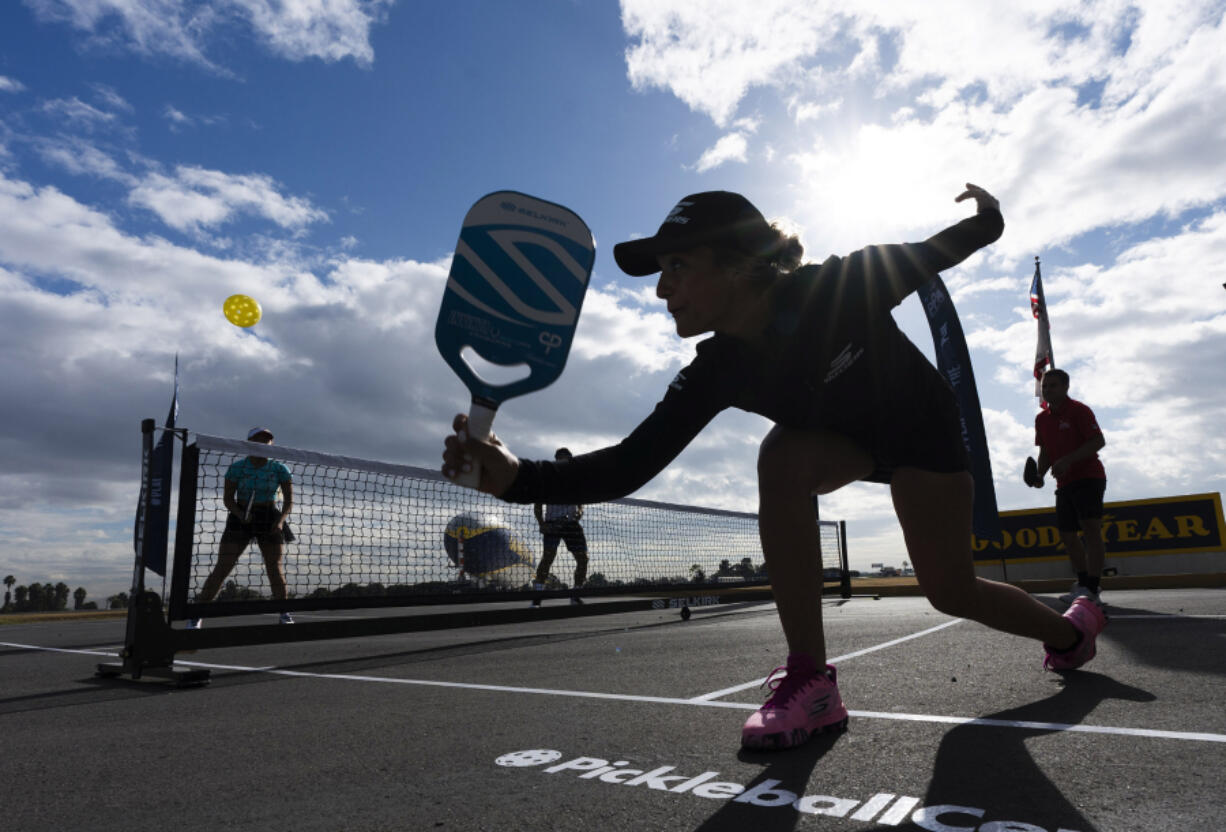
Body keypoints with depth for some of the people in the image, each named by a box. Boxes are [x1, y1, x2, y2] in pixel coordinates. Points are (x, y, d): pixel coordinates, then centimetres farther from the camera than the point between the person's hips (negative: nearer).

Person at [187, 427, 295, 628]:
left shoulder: (279, 469, -1)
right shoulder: (237, 467, -4)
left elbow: (289, 499, 0)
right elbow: (228, 497, -2)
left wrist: (281, 519, -16)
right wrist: (240, 514, -20)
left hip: (270, 520, 1)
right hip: (240, 519, -1)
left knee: (275, 568, -2)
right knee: (222, 568, -7)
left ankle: (284, 613, 12)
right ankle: (195, 616, 0)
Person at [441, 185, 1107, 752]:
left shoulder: (843, 285, -34)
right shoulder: (716, 374, -26)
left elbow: (930, 254, -10)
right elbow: (631, 464, -35)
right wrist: (516, 476, -47)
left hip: (922, 426, -2)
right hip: (843, 434, 2)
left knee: (950, 590, -2)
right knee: (782, 457, -31)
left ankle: (1070, 628, 36)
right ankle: (810, 685, -22)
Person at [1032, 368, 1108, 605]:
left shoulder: (1079, 410, -8)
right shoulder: (1042, 419, 12)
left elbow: (1098, 441, -16)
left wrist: (1068, 460, -25)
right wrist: (1040, 473, 1)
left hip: (1089, 477, -7)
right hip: (1065, 483, 7)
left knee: (1091, 529, -16)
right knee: (1067, 534, 9)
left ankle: (1092, 589, -18)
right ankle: (1083, 583, 23)